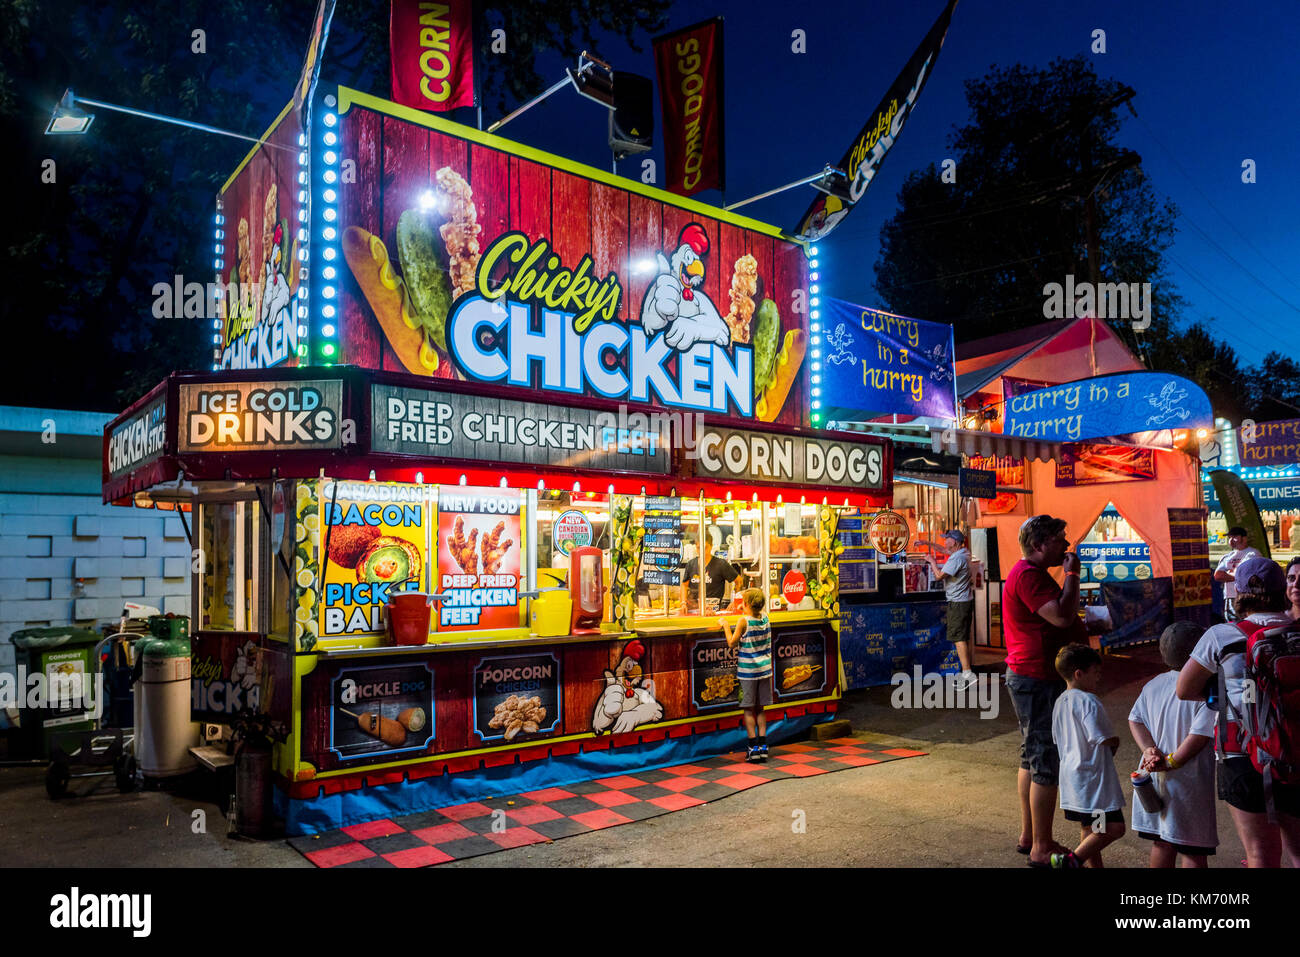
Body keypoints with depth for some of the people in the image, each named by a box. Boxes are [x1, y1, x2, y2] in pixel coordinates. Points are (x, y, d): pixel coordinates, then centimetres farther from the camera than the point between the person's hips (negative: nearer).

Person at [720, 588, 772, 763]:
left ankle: (754, 747, 1)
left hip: (748, 670, -5)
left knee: (749, 710, 3)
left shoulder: (744, 622, -15)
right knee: (760, 709, 13)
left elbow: (731, 643, -9)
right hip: (764, 669, 5)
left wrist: (725, 625, 2)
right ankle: (763, 746, 10)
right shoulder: (766, 619, 0)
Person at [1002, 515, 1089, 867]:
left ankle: (1028, 837, 29)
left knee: (1032, 757, 18)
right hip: (1037, 680, -12)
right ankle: (1041, 848, 5)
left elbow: (1060, 619, 28)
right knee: (1046, 762, -4)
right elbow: (1062, 617, -28)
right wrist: (1072, 574, -17)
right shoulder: (1028, 575, -18)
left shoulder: (1033, 573, 18)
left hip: (1028, 676, 12)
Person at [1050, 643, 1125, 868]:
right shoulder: (1089, 701, -17)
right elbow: (1101, 738, -21)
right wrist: (1115, 741, 0)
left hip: (1072, 777, 10)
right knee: (1114, 828, -7)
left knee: (1088, 828, 17)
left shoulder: (1060, 702, 11)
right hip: (1093, 778, -9)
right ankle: (1072, 859, -13)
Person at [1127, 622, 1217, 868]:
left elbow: (1135, 719, 5)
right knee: (1194, 851, 5)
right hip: (1188, 783, -6)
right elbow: (1200, 734, -21)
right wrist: (1171, 763, -14)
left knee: (1162, 843, 18)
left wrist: (1149, 749, -4)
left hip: (1154, 780, 6)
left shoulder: (1153, 685, 5)